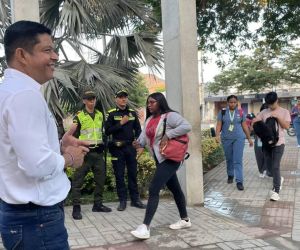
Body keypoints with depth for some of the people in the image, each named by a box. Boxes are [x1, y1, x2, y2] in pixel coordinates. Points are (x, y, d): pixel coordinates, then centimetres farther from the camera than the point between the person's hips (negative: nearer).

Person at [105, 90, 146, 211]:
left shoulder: (132, 113, 10)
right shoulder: (111, 114, 0)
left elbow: (138, 129, 14)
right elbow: (107, 131, -7)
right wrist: (121, 123, -13)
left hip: (130, 147, 3)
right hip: (117, 148, -3)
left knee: (133, 174, 7)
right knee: (119, 175, 2)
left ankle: (135, 199, 15)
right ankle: (122, 201, 10)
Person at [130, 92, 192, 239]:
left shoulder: (170, 116, -13)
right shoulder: (149, 119, 13)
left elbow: (187, 126, -23)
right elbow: (144, 136, 4)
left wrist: (167, 135, -25)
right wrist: (139, 143, -18)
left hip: (169, 159, -9)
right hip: (160, 159, 9)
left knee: (153, 190, -15)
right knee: (174, 189, 18)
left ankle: (145, 227, -14)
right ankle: (185, 219, 32)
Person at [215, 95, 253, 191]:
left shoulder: (240, 112, 2)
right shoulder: (222, 112, 1)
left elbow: (244, 126, 7)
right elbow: (219, 125, -3)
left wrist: (249, 138, 9)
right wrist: (217, 135, -20)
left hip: (239, 138, -1)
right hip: (226, 139, 1)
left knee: (238, 160, -8)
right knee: (229, 159, 14)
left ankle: (239, 181, -7)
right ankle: (230, 175, 36)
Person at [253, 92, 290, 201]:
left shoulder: (284, 112, 1)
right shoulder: (264, 112, 8)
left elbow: (286, 126, -7)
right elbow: (254, 122, 5)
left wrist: (278, 117, -17)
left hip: (278, 143, -4)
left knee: (275, 166, -10)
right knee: (270, 166, 14)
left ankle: (276, 191, -7)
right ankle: (279, 179, 42)